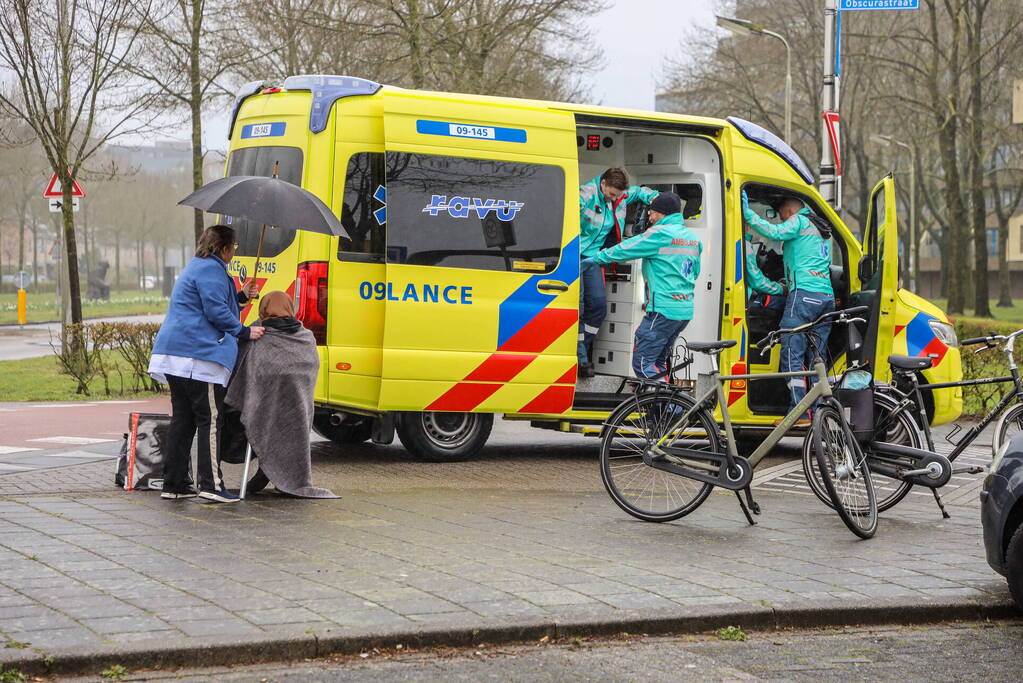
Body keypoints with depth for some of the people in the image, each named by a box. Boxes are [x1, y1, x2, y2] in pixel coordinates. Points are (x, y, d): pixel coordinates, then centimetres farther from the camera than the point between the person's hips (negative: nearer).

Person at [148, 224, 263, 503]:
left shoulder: (196, 267, 25)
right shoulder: (211, 269, -9)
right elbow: (216, 312, -15)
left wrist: (241, 297, 28)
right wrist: (245, 332, -6)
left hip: (175, 354, 10)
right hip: (199, 356, -10)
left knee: (182, 420, 11)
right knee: (210, 419, -8)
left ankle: (174, 483, 12)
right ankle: (211, 484, -11)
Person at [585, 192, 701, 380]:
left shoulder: (661, 234, -10)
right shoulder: (693, 238, 16)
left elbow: (626, 249, -5)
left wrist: (597, 258, 7)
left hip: (664, 311, -9)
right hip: (686, 311, 9)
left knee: (642, 363, -7)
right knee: (658, 361, 17)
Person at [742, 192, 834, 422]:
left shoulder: (799, 221, 1)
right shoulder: (821, 230, 28)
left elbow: (775, 232, -17)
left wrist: (748, 214, -13)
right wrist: (788, 281, 42)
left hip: (804, 294, -9)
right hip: (827, 297, 9)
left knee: (792, 356, -9)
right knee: (816, 358, 10)